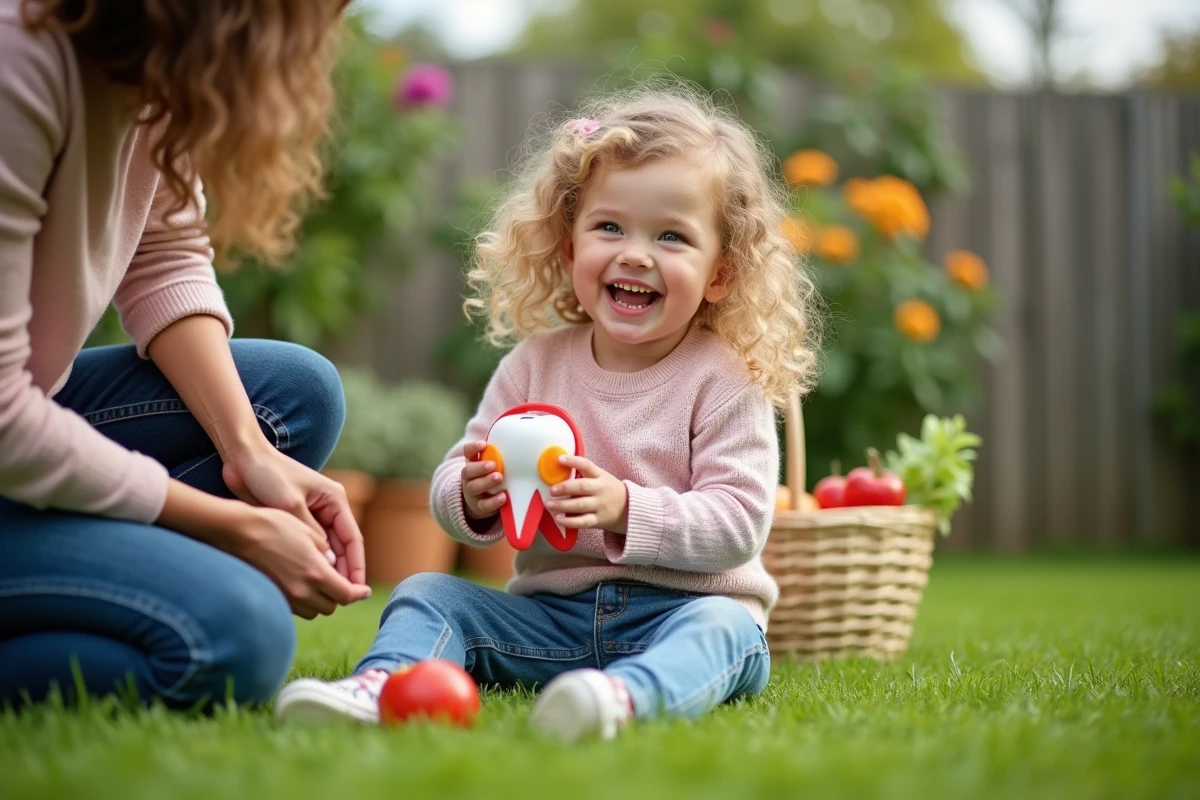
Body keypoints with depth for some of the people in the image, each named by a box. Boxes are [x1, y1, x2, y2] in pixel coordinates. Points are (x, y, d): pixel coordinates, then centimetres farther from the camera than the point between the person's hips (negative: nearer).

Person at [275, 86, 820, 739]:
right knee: (427, 593, -10)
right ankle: (384, 683, -39)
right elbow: (450, 482, 6)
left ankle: (625, 696, -65)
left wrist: (626, 510, -28)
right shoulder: (535, 364, 6)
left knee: (721, 629, -35)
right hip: (550, 612, 4)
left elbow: (740, 523, -14)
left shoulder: (724, 382, -6)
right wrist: (474, 497, -19)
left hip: (680, 612, -4)